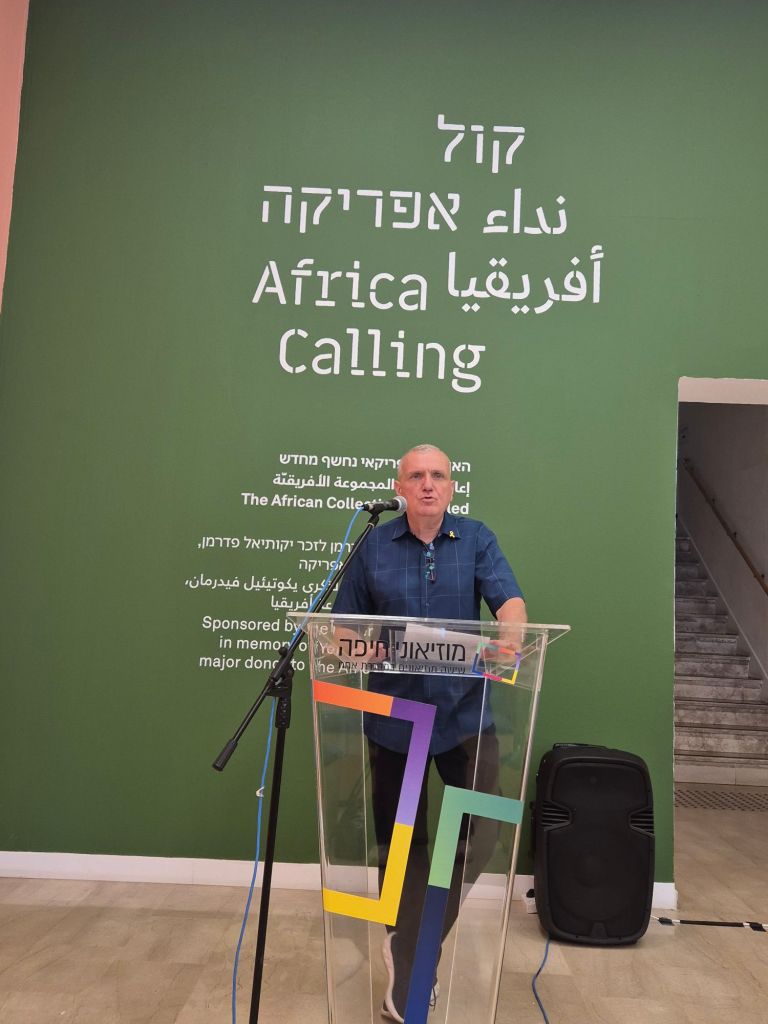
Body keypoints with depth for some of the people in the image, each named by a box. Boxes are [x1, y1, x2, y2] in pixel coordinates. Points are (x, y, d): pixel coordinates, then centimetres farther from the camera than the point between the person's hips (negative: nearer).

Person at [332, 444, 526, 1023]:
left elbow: (508, 598, -11)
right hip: (395, 716, 0)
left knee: (483, 832, -4)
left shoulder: (477, 539, 2)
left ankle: (410, 948, 24)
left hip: (464, 712, 0)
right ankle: (407, 977, 34)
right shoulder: (373, 546, 3)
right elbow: (345, 624, 5)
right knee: (401, 845, 12)